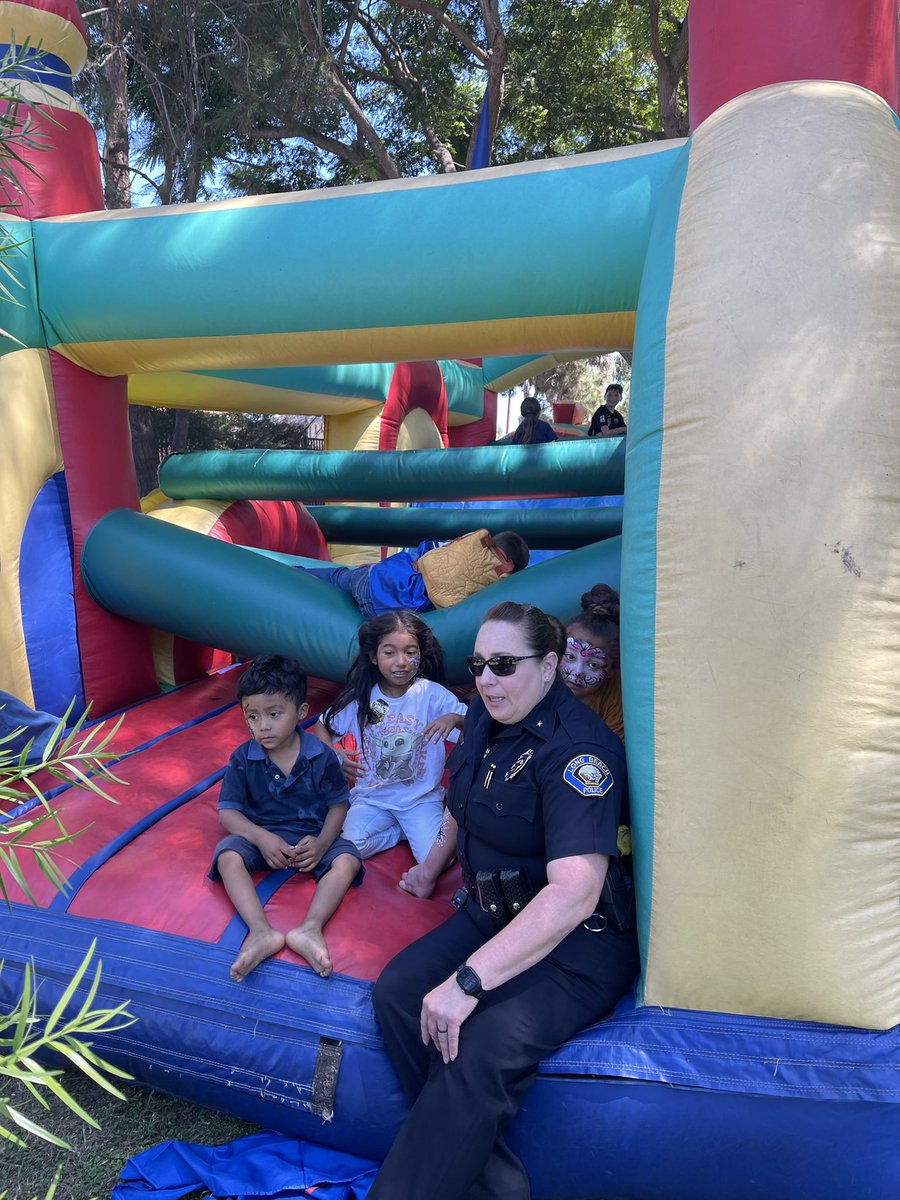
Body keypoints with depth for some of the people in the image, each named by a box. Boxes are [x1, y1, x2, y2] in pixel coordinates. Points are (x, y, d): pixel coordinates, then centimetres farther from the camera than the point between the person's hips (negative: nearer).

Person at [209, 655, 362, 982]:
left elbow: (337, 805, -2)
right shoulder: (242, 759, -7)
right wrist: (261, 838, -24)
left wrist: (321, 842, -21)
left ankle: (310, 928, -37)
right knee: (228, 856, -29)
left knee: (347, 860, -26)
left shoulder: (321, 756, -9)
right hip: (261, 836, 1)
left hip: (312, 837, 0)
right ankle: (261, 931, -40)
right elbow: (228, 811, -7)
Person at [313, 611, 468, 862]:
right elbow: (323, 727, 10)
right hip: (372, 796, 2)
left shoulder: (432, 693, -8)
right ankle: (406, 830, 3)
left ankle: (417, 829, 10)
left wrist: (454, 718, -29)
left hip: (422, 797, -2)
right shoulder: (361, 697, -4)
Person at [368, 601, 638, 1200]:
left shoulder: (576, 748, -25)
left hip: (578, 941, -8)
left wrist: (469, 980, -36)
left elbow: (574, 891, -34)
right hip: (492, 911, 8)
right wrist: (432, 866, 30)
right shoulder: (484, 717, 2)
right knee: (398, 991, -15)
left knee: (486, 1048, -31)